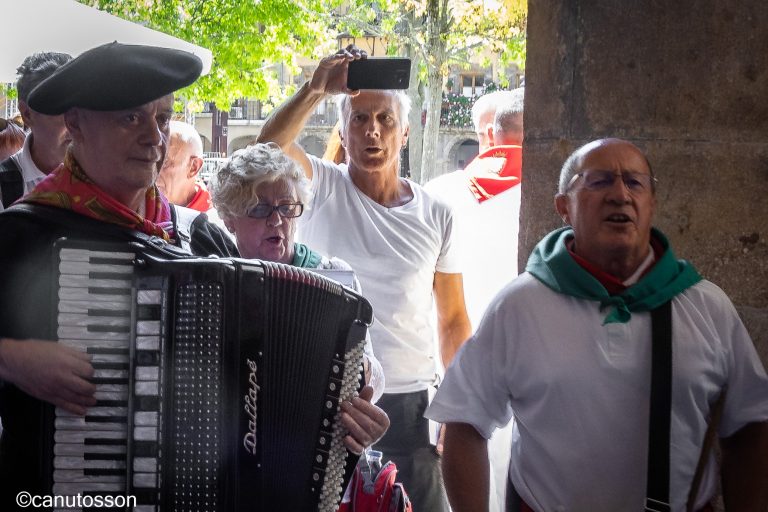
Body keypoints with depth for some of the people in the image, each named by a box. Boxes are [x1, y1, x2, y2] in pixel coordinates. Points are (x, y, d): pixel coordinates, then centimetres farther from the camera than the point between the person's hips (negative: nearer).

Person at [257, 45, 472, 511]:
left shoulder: (437, 216, 3)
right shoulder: (323, 187, -2)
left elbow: (454, 321, 7)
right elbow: (268, 147, -24)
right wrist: (317, 89, -31)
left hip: (410, 402, 2)